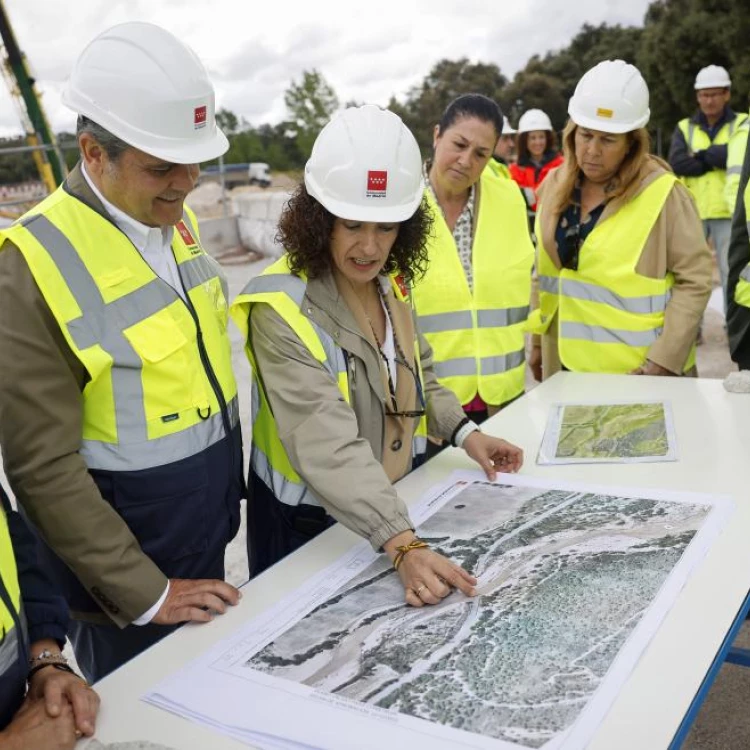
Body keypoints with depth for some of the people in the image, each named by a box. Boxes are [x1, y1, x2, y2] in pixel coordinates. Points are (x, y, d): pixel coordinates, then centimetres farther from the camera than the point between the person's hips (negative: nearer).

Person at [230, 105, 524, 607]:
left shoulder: (389, 283, -4)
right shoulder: (282, 308, -27)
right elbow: (329, 447, -36)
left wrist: (463, 432, -1)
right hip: (308, 527, -6)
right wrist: (404, 545, -44)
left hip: (393, 507, 7)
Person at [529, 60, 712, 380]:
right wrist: (539, 341, 12)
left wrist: (661, 363, -17)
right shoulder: (555, 186, 3)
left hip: (640, 372, -4)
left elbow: (695, 282, -12)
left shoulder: (662, 192, -12)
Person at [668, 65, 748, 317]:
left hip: (728, 211, -2)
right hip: (692, 211, 2)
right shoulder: (684, 128, 8)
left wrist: (702, 155, -9)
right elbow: (677, 163, -9)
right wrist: (717, 159, -11)